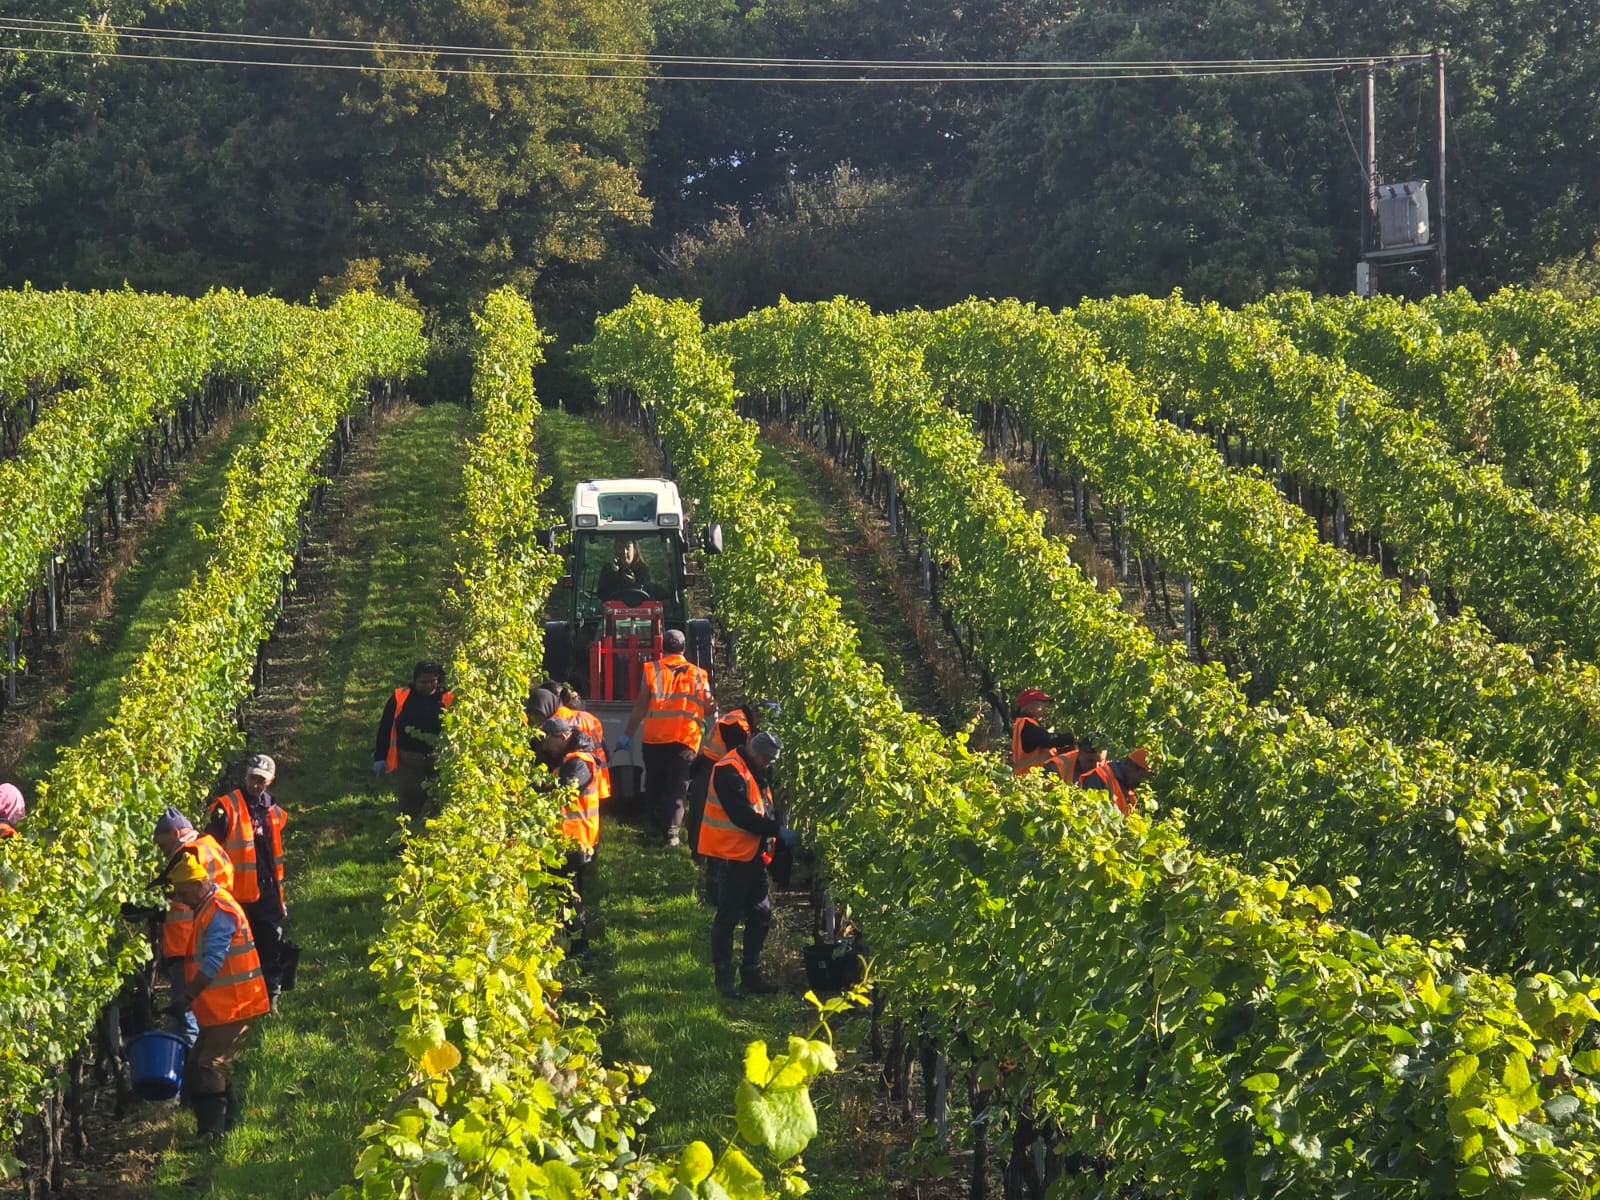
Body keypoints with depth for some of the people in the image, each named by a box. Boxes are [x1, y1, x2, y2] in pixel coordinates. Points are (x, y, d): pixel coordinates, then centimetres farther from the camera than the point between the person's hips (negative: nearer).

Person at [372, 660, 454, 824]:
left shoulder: (447, 701, -3)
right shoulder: (400, 698, -2)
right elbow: (385, 728, 3)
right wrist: (379, 757, 2)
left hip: (437, 761, 0)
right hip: (407, 761, 0)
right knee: (408, 805, 6)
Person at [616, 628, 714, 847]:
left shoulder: (652, 671, 2)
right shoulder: (697, 675, 7)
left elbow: (640, 708, -2)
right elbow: (709, 708, 7)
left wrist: (627, 735, 4)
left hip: (654, 738, 0)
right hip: (685, 739, 0)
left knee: (654, 786, 15)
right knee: (677, 788, -2)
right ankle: (671, 831, -18)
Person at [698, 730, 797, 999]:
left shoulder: (758, 771, 14)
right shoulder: (729, 771, -17)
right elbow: (741, 815, -24)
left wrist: (779, 830, 1)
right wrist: (777, 830, -23)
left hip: (753, 853, 10)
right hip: (732, 853, -10)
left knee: (761, 914, 12)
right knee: (729, 915, -4)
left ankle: (751, 973, 21)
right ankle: (724, 976, 2)